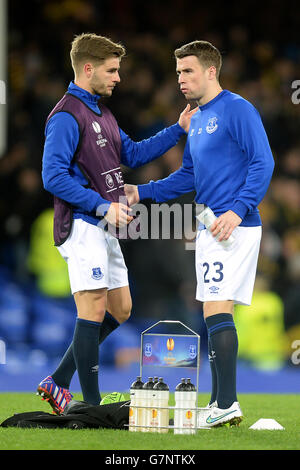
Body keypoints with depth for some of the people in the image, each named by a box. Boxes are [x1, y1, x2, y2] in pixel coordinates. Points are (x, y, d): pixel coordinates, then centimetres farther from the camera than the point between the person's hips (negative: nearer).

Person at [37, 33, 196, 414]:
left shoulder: (101, 113, 18)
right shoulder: (66, 116, -13)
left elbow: (132, 154, 24)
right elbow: (53, 177, -19)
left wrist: (178, 129, 17)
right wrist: (102, 206, -19)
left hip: (104, 228, 10)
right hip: (82, 226, -10)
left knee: (119, 310, 11)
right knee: (93, 311, -9)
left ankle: (59, 382, 16)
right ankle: (92, 405, -5)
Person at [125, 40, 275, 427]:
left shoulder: (237, 109, -9)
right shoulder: (196, 120, 18)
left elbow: (262, 163, -16)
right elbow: (187, 176, 25)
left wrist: (238, 210, -25)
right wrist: (142, 192, 15)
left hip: (233, 228, -9)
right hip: (209, 231, 9)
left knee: (217, 311, -14)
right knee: (215, 316, 9)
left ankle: (227, 404, -14)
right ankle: (220, 404, 13)